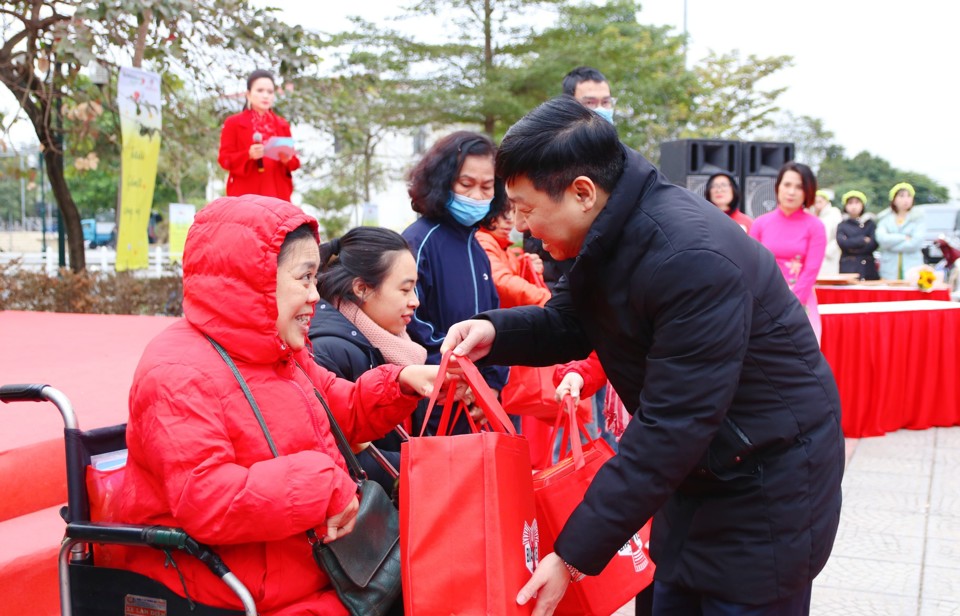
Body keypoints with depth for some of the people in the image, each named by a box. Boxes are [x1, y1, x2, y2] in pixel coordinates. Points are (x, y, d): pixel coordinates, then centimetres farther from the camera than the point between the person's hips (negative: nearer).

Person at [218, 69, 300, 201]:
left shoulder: (282, 125, 18)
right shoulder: (233, 123, 10)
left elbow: (293, 161, 16)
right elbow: (224, 159, 3)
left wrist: (287, 160, -8)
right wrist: (248, 155, -16)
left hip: (277, 193, 2)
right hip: (245, 194, -2)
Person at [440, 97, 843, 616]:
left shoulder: (692, 261, -32)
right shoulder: (609, 235, -5)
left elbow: (669, 431, -30)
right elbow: (569, 322, 9)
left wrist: (575, 554, -26)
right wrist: (495, 331, -14)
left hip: (770, 483, -8)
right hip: (700, 468, 8)